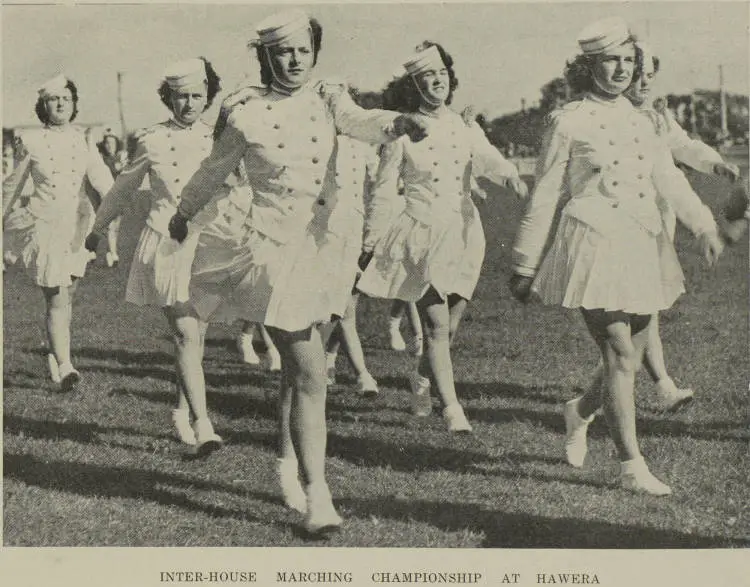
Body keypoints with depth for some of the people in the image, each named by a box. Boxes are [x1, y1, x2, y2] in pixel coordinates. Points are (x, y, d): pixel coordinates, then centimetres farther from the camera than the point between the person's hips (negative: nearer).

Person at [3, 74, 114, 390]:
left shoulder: (83, 140, 4)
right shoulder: (31, 141, -2)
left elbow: (102, 180, -3)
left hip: (77, 224, 3)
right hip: (45, 223, -3)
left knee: (66, 296, 11)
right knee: (56, 298, -10)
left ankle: (56, 355, 30)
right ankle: (64, 366, -12)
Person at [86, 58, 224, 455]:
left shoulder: (216, 139, 3)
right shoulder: (153, 141, -1)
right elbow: (123, 189, 13)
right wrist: (98, 229, 24)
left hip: (205, 246, 3)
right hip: (165, 246, -3)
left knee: (195, 336, 10)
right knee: (185, 335, -12)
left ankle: (182, 412, 28)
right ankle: (202, 426, -14)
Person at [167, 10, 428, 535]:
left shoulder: (326, 100, 3)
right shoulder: (248, 115, -4)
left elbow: (363, 123, -18)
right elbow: (214, 171, 12)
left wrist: (398, 123, -40)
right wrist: (183, 214, 27)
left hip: (319, 245, 4)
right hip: (271, 244, -4)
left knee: (297, 367, 19)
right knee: (310, 373, -10)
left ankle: (289, 462, 40)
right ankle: (316, 493, -6)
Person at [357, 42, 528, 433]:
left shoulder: (464, 129, 6)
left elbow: (489, 160, -11)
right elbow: (383, 190, 2)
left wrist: (511, 177, -34)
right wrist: (371, 242, 4)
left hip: (462, 234, 4)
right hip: (422, 235, -4)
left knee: (449, 325, 9)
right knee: (437, 323, -10)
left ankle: (421, 379, 36)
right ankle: (451, 407, -5)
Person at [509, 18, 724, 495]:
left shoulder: (639, 121, 15)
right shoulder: (569, 122, -2)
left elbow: (669, 179, 12)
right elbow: (544, 197, 1)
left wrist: (704, 224, -2)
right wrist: (525, 267, 2)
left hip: (643, 250, 6)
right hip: (594, 247, -6)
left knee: (630, 361, 9)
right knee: (621, 356, -11)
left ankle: (580, 413, 37)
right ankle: (632, 468, -4)